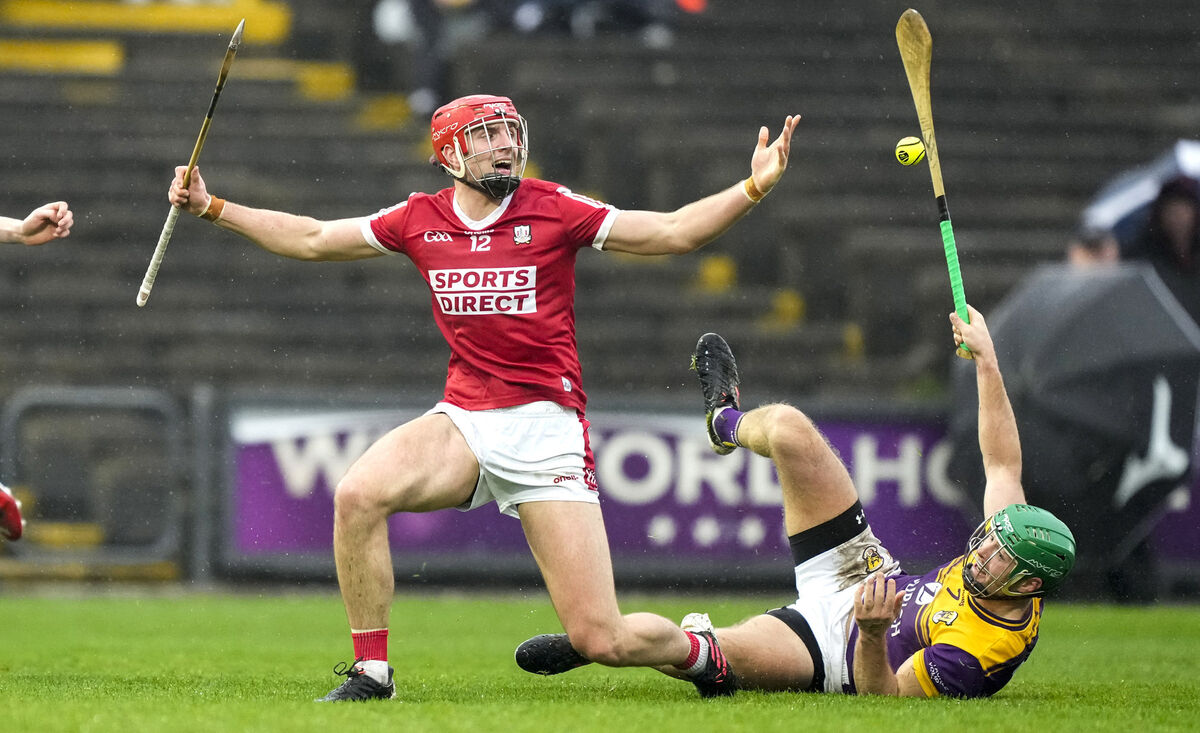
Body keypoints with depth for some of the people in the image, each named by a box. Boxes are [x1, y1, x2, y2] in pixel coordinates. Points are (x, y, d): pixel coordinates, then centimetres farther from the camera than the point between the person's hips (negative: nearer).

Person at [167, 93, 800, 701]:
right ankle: (371, 674, -11)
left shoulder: (553, 210, -3)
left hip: (547, 429, -3)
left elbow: (672, 232, -3)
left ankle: (700, 653, 25)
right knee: (357, 495, -27)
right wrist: (211, 207, 14)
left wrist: (754, 187, -16)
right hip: (463, 421, 3)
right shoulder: (420, 219, 6)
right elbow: (312, 240, 17)